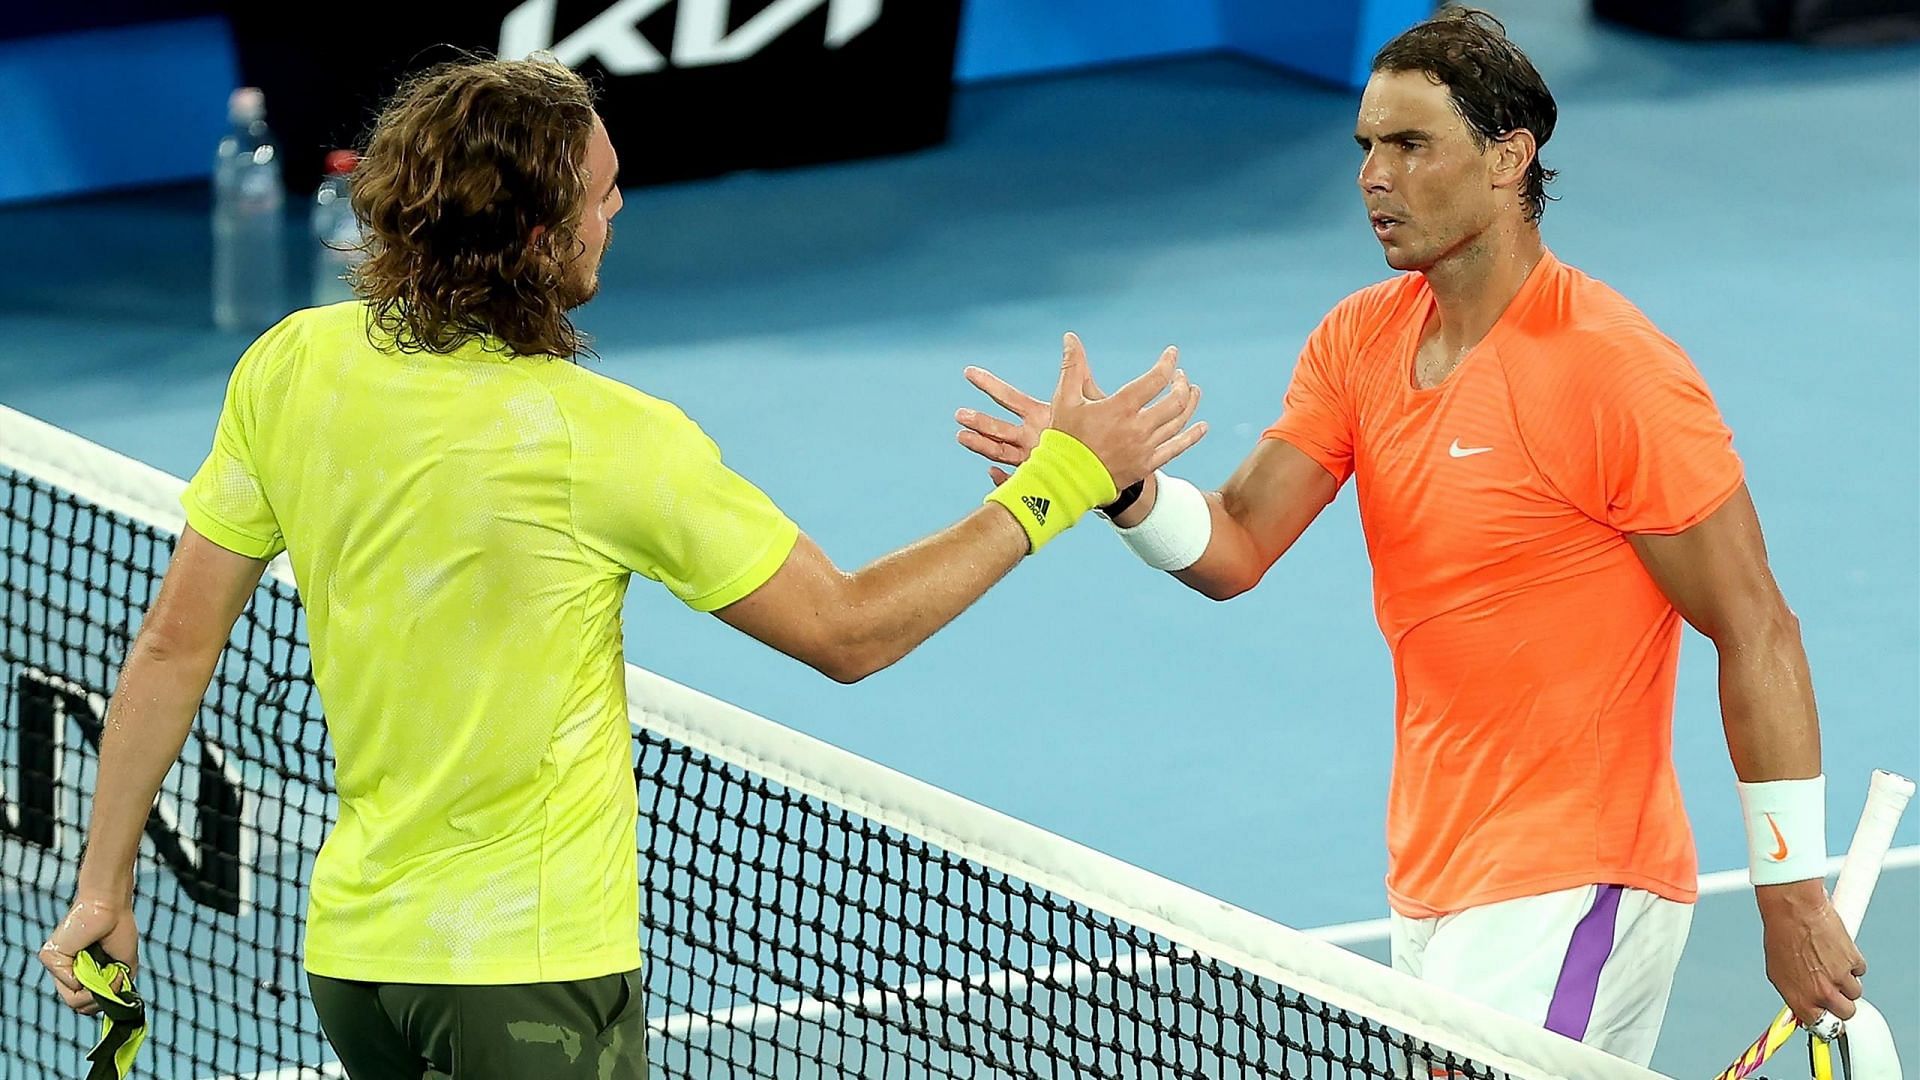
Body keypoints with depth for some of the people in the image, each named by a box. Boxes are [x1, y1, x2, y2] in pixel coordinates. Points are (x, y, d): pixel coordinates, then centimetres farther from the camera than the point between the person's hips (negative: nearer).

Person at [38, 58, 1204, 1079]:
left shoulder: (290, 368, -3)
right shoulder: (608, 442, -18)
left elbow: (174, 646, 2)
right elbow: (846, 632, -9)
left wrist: (105, 889, 12)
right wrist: (1062, 480, -3)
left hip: (352, 956, 6)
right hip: (530, 981, -6)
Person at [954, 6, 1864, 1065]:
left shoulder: (1616, 372, -16)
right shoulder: (1358, 341, 6)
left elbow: (1756, 633, -14)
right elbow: (1234, 548, 0)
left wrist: (1793, 896, -14)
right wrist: (1122, 484, -22)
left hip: (1566, 892, -8)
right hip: (1429, 890, 8)